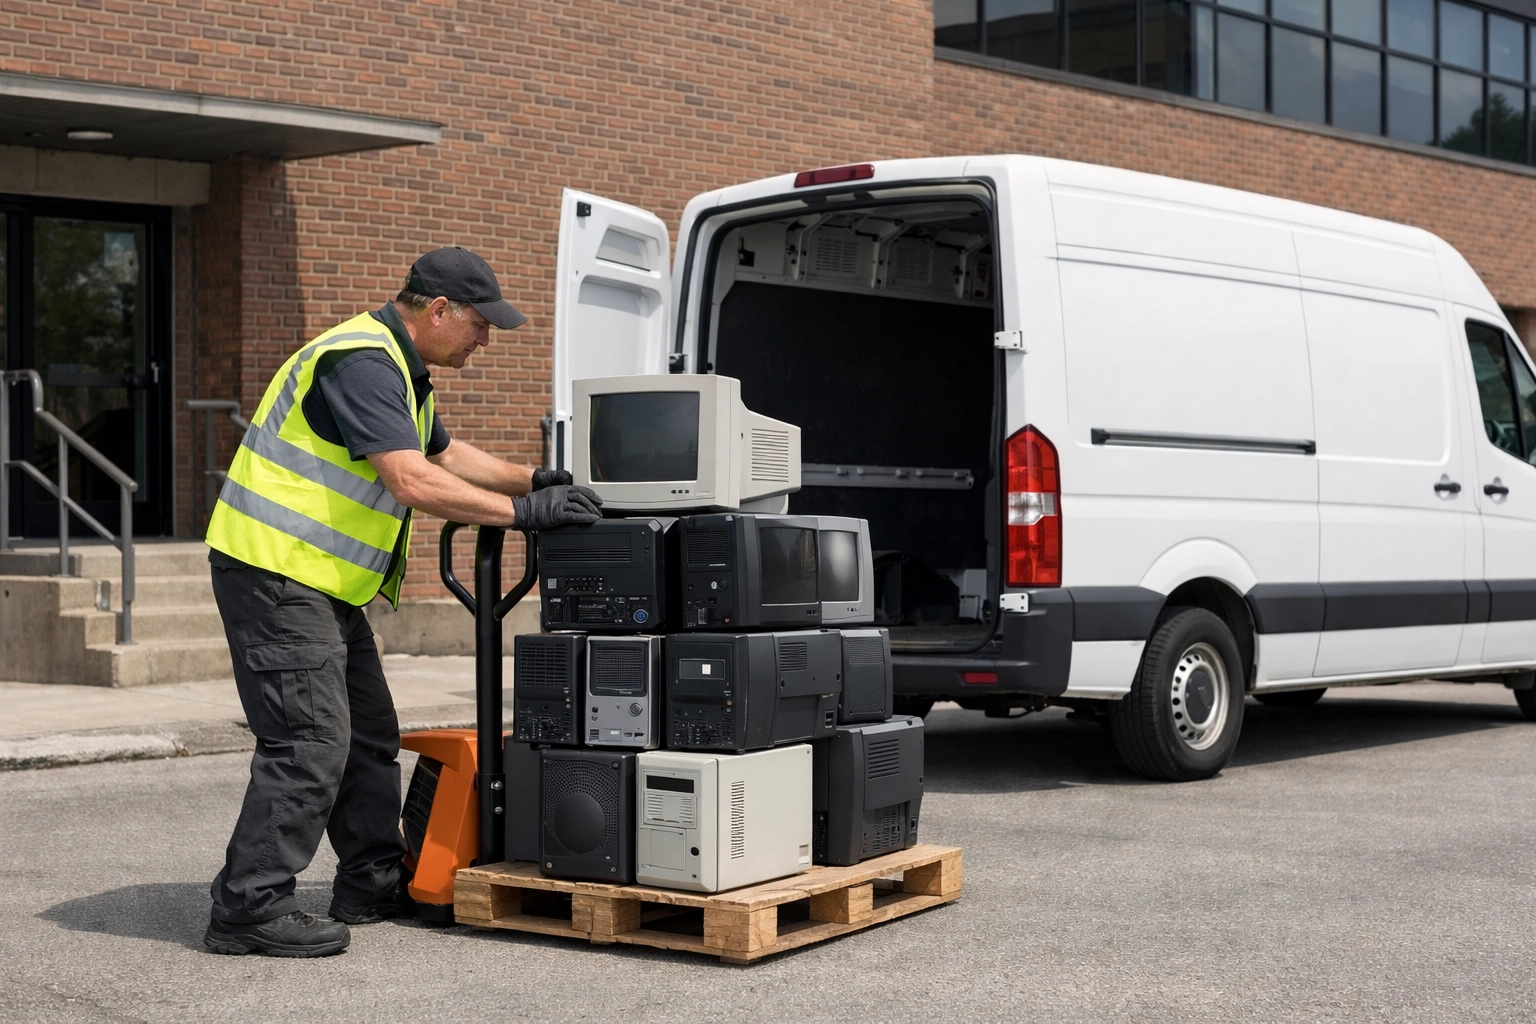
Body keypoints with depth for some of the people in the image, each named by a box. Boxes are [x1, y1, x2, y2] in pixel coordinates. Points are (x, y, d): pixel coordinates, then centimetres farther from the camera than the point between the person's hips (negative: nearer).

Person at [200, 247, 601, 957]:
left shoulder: (399, 366, 15)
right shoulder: (362, 361, -20)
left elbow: (443, 452, 29)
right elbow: (413, 482, -27)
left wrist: (533, 480, 16)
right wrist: (523, 512, -21)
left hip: (322, 585, 11)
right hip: (276, 574, -11)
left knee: (369, 735, 15)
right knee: (309, 740, -13)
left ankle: (375, 883, 26)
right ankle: (249, 908, -7)